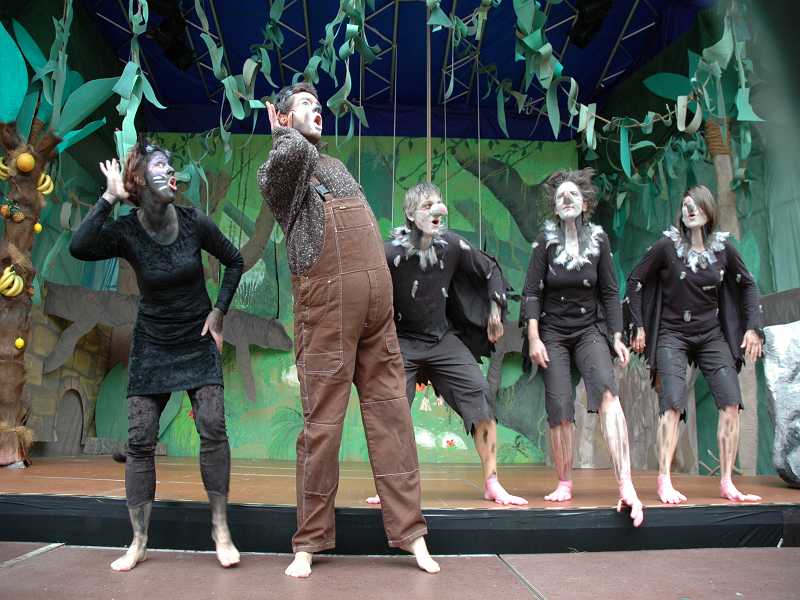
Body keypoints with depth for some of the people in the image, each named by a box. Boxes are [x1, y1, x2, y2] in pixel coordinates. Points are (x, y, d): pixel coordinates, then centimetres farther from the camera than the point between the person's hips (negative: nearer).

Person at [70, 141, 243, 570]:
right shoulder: (126, 232, -12)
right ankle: (138, 543, 14)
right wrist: (110, 197, -26)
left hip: (199, 342, 0)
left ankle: (221, 531, 3)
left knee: (213, 427, -11)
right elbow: (78, 248, -33)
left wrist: (219, 312, -1)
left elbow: (234, 261, 4)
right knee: (140, 439, -1)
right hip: (152, 345, 0)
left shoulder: (193, 222, -10)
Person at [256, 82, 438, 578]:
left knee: (390, 412, 3)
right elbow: (295, 152, -22)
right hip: (327, 306, -6)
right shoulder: (279, 169, 4)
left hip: (378, 305, 6)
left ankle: (410, 532, 8)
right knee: (323, 422, -3)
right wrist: (283, 132, 2)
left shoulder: (336, 165, 26)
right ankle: (310, 542, 10)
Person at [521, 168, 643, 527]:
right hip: (553, 332, 0)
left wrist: (617, 336, -1)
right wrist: (534, 339, -12)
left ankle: (625, 486, -25)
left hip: (590, 329, 1)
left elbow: (610, 292, 5)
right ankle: (564, 483, 15)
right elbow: (531, 292, -5)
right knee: (560, 410, -5)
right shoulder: (546, 240, -3)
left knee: (607, 393, -23)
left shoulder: (598, 239, 1)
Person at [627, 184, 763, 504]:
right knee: (672, 404, -16)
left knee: (731, 403, -5)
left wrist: (753, 327, 6)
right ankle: (665, 482, -10)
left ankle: (727, 483, 6)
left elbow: (747, 285, 14)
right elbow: (635, 280, -1)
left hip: (712, 336, 4)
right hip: (672, 336, -3)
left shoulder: (723, 247, 1)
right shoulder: (668, 245, -8)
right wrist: (639, 327, -3)